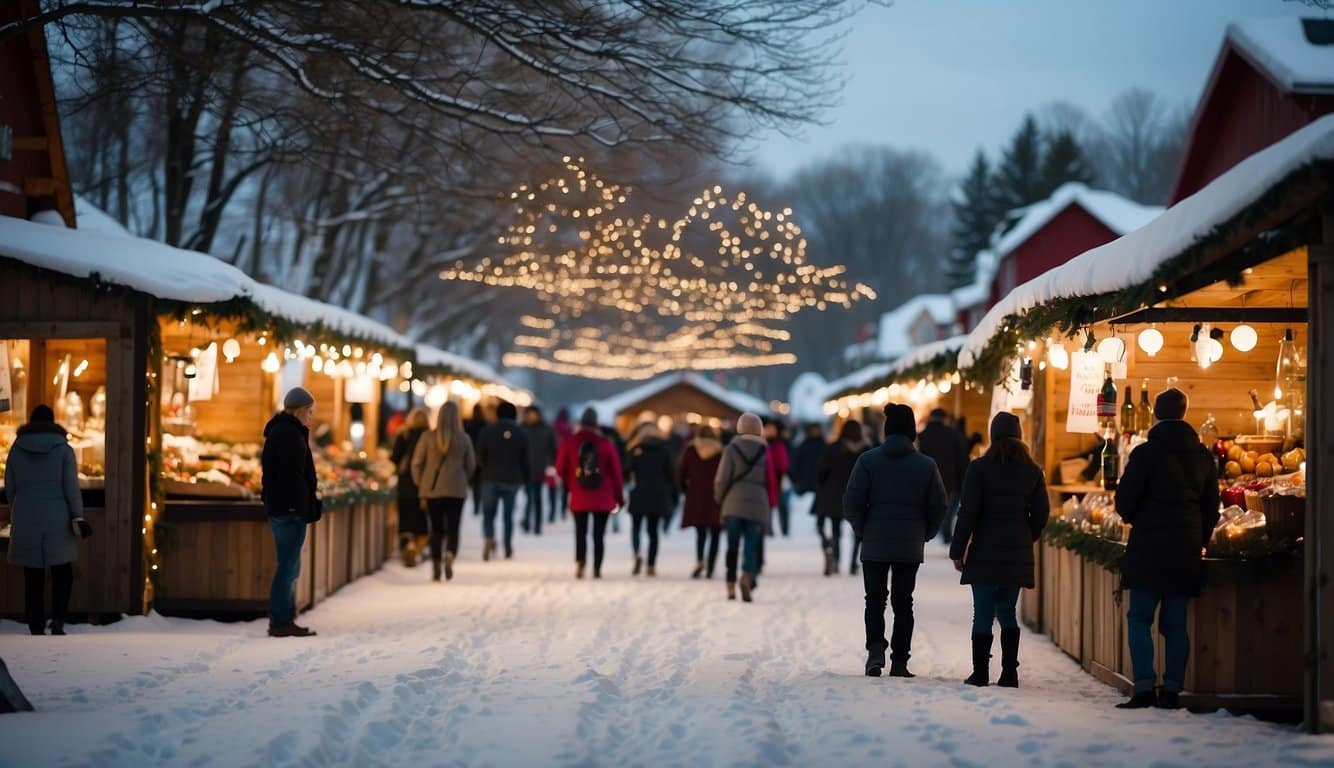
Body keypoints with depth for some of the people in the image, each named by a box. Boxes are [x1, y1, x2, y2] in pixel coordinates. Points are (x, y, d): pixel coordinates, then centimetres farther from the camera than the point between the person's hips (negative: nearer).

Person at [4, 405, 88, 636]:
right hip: (57, 520, -1)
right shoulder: (63, 448, -3)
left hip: (26, 521, 2)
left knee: (33, 578, 7)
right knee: (62, 573, 10)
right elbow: (71, 486, -7)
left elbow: (9, 488, 6)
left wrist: (15, 515, 19)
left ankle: (36, 628, 5)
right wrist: (77, 517, -2)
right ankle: (58, 619, -9)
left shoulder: (17, 449, 3)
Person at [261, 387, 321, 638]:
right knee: (288, 566, -7)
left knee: (288, 565, 15)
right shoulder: (290, 434, -14)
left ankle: (280, 620, 19)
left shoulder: (279, 432, 18)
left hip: (279, 507, 10)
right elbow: (294, 475, -20)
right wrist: (309, 508, -17)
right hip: (291, 509, -10)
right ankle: (281, 622, -6)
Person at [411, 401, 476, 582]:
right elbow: (471, 465, 5)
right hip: (456, 490, -1)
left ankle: (436, 568, 8)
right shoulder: (464, 438, -5)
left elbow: (417, 463, -2)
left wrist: (420, 484, 13)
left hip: (432, 489, 1)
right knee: (452, 528, 4)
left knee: (436, 529, 10)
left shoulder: (429, 437, -6)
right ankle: (450, 555, -23)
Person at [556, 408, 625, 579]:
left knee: (581, 532, 7)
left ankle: (580, 561, -17)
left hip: (579, 498, 0)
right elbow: (616, 471, -1)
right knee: (599, 535, 6)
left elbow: (561, 469, 3)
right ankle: (597, 569, 1)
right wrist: (619, 497, 8)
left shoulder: (569, 443, -4)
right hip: (603, 499, 0)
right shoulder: (606, 443, -5)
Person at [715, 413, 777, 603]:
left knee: (732, 545, 9)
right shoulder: (764, 451, 4)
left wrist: (719, 498, 9)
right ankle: (747, 576, -24)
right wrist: (771, 504, 14)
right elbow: (771, 480, 5)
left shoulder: (731, 448, -1)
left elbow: (722, 478, -5)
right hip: (758, 503, 0)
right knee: (752, 544, 1)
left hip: (734, 502, 0)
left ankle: (731, 585, 7)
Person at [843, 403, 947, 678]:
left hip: (875, 544, -1)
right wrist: (925, 534, 15)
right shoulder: (926, 465, -2)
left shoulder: (868, 460, -5)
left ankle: (875, 649, -13)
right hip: (910, 546, 1)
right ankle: (899, 661, 5)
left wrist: (862, 530, 8)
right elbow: (938, 506, 1)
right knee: (903, 603, 8)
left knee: (875, 599, 7)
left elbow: (852, 501, -7)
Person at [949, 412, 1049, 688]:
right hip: (1018, 556, 4)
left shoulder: (980, 468, -7)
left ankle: (980, 672, -2)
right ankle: (1009, 673, 7)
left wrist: (958, 550, -2)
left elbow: (968, 512, -8)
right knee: (1008, 612, 12)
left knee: (983, 613, 0)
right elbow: (1041, 513, 6)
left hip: (985, 552, -4)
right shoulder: (1032, 471, 4)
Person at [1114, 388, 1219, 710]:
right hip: (1186, 550, 5)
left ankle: (1144, 688, -12)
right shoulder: (1203, 457, 8)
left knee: (1139, 619, -2)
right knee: (1175, 622, 8)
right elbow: (1211, 509, 13)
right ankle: (1172, 690, 5)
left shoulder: (1146, 453, -9)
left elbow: (1125, 502, -7)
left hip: (1149, 549, -5)